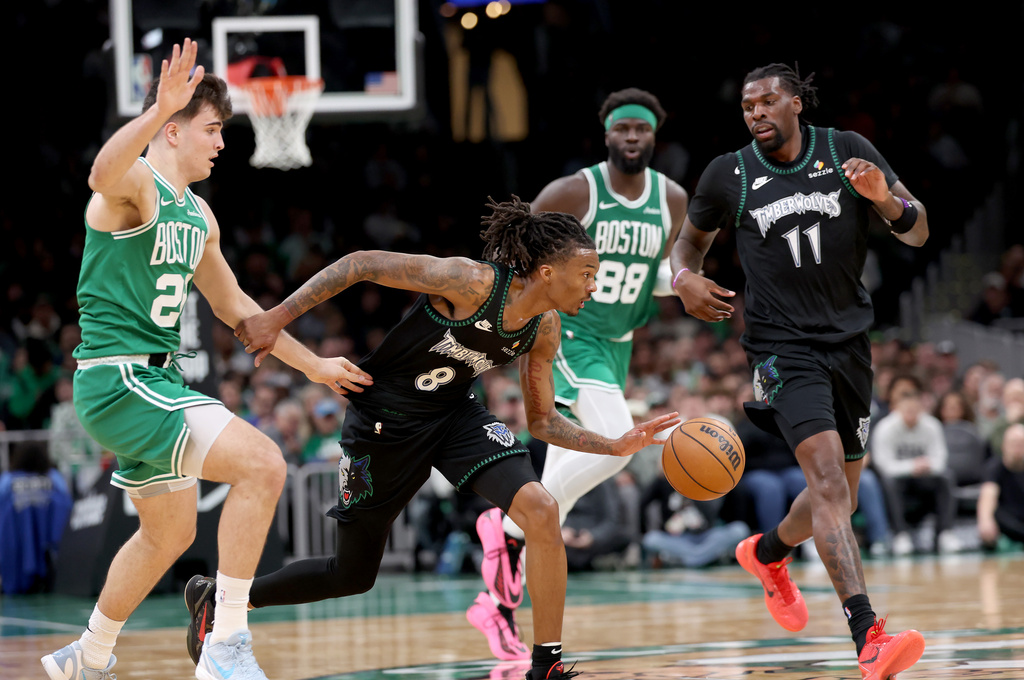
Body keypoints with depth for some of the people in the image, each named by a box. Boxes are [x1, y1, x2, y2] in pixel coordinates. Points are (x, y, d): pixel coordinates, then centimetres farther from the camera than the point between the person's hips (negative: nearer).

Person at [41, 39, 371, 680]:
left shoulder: (198, 216, 16)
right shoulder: (136, 184, -12)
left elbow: (235, 305, 28)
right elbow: (103, 175, -40)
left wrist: (314, 365, 27)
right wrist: (158, 109, -56)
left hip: (156, 382, 10)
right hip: (117, 379, -10)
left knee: (170, 535, 23)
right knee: (262, 464, -21)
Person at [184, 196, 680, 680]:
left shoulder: (544, 330, -8)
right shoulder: (472, 283, -30)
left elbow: (542, 420, 5)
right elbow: (361, 264, -25)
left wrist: (615, 446, -9)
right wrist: (277, 318, -28)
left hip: (454, 414, 5)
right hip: (383, 421, -5)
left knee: (542, 513, -20)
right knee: (352, 576, 9)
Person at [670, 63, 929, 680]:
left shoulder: (847, 152, 1)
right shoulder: (728, 176, 0)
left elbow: (918, 233, 1)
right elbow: (692, 238, 18)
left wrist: (885, 197, -20)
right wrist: (685, 277, -5)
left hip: (849, 340, 4)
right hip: (783, 345, -4)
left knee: (840, 495, 15)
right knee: (827, 473, -23)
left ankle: (768, 553, 49)